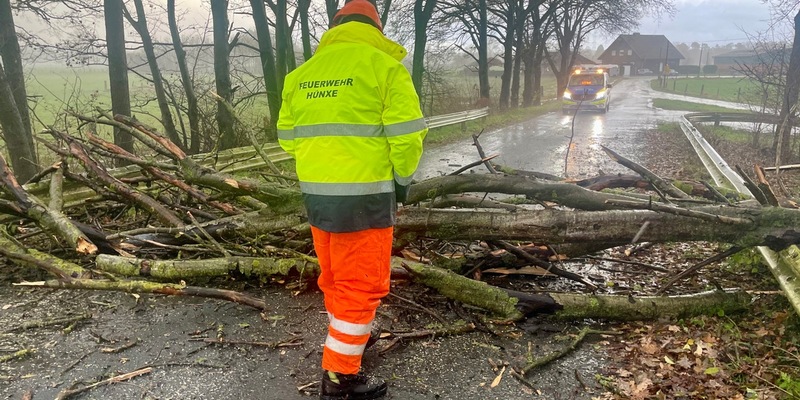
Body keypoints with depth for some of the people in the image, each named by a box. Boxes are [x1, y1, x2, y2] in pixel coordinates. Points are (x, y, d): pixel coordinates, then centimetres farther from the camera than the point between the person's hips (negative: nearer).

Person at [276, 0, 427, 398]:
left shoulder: (302, 73, 10)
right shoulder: (384, 66, -7)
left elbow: (288, 134, 14)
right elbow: (406, 134, -12)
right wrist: (402, 179, 4)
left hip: (315, 192, 6)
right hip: (364, 194, -6)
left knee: (335, 275, 22)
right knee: (361, 283, 4)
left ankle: (347, 337, 42)